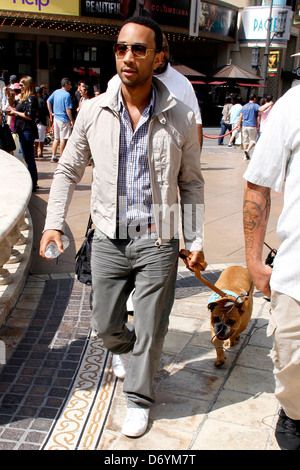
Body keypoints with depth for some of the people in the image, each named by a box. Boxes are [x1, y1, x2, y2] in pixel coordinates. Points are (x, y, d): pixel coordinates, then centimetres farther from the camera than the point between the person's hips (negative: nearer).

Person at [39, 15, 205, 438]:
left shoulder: (180, 118, -6)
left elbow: (191, 184, 4)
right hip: (108, 240, 2)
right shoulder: (93, 112, -3)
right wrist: (54, 222, 0)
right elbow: (68, 170, 8)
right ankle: (124, 348, 51)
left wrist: (196, 240, 3)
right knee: (105, 324, 15)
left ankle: (139, 398, 32)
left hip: (158, 242, -2)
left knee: (149, 330, 8)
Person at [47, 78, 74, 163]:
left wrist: (51, 112, 16)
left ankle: (53, 156, 16)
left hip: (56, 118, 7)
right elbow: (68, 109, -17)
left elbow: (48, 101, 14)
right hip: (64, 119, -7)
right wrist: (72, 121, -12)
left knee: (56, 139, 14)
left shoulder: (56, 92, 8)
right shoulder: (67, 95, -14)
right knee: (63, 139, -1)